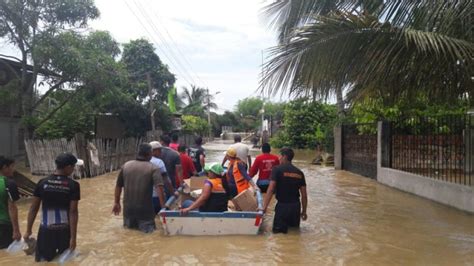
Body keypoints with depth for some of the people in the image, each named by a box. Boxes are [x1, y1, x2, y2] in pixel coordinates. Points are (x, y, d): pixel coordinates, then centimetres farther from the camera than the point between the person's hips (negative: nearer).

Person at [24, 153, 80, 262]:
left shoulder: (43, 183, -2)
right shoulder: (73, 185, -10)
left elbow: (33, 209, 1)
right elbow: (73, 212, -13)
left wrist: (28, 231, 11)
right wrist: (73, 237, -10)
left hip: (46, 230, 2)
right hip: (65, 230, -1)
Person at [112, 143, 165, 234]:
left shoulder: (126, 165, 3)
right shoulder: (153, 168, -9)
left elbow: (118, 186, 11)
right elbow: (159, 188, -19)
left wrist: (116, 203, 22)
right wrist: (163, 206, -15)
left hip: (128, 208, 4)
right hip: (145, 209, -4)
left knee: (128, 226, 25)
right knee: (148, 229, 9)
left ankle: (130, 223, 2)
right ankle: (144, 226, -12)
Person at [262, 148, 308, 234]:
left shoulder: (277, 169, -8)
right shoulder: (299, 173, 6)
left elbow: (271, 189, -17)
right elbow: (304, 195, 6)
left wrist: (264, 207, -15)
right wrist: (304, 211, 17)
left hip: (283, 205, -4)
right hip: (296, 206, 5)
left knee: (278, 232, 8)